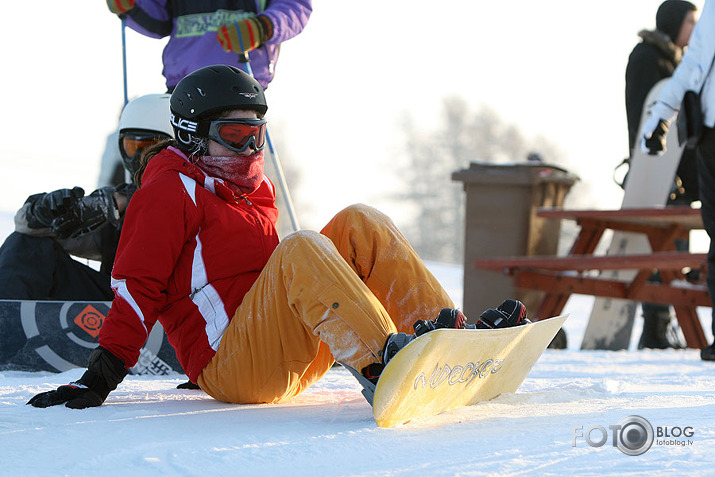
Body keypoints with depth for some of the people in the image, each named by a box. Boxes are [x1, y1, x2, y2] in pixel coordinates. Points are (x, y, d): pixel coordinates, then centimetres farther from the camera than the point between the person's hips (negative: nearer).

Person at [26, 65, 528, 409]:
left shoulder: (255, 191, 25)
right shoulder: (171, 189, 0)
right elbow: (137, 286, -8)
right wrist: (99, 378, -15)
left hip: (291, 364, 8)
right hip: (229, 368, -8)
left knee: (359, 224, -3)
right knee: (302, 248, -30)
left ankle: (449, 333, -18)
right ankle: (382, 365, -49)